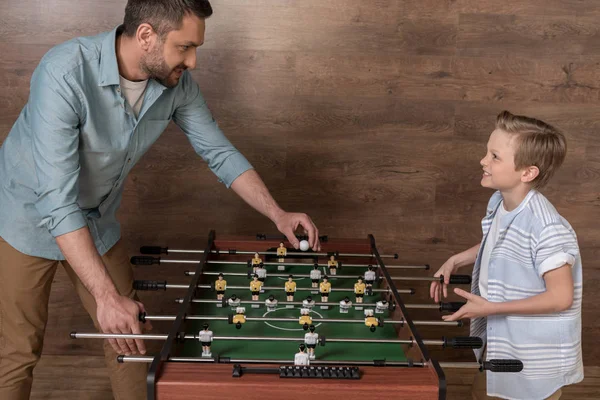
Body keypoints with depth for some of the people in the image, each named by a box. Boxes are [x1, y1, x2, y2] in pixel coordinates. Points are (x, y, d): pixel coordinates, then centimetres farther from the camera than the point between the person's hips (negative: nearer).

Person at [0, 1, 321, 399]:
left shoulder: (177, 82, -16)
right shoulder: (65, 74, -34)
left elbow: (220, 153, -2)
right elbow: (56, 201, -36)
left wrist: (278, 214, -12)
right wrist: (106, 296, -38)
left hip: (97, 220, 5)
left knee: (129, 335, 9)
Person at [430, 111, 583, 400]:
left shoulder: (546, 229, -32)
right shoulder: (499, 202, -7)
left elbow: (561, 297, -28)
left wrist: (491, 308, -26)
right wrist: (455, 261, 3)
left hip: (536, 356, -8)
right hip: (500, 339, 8)